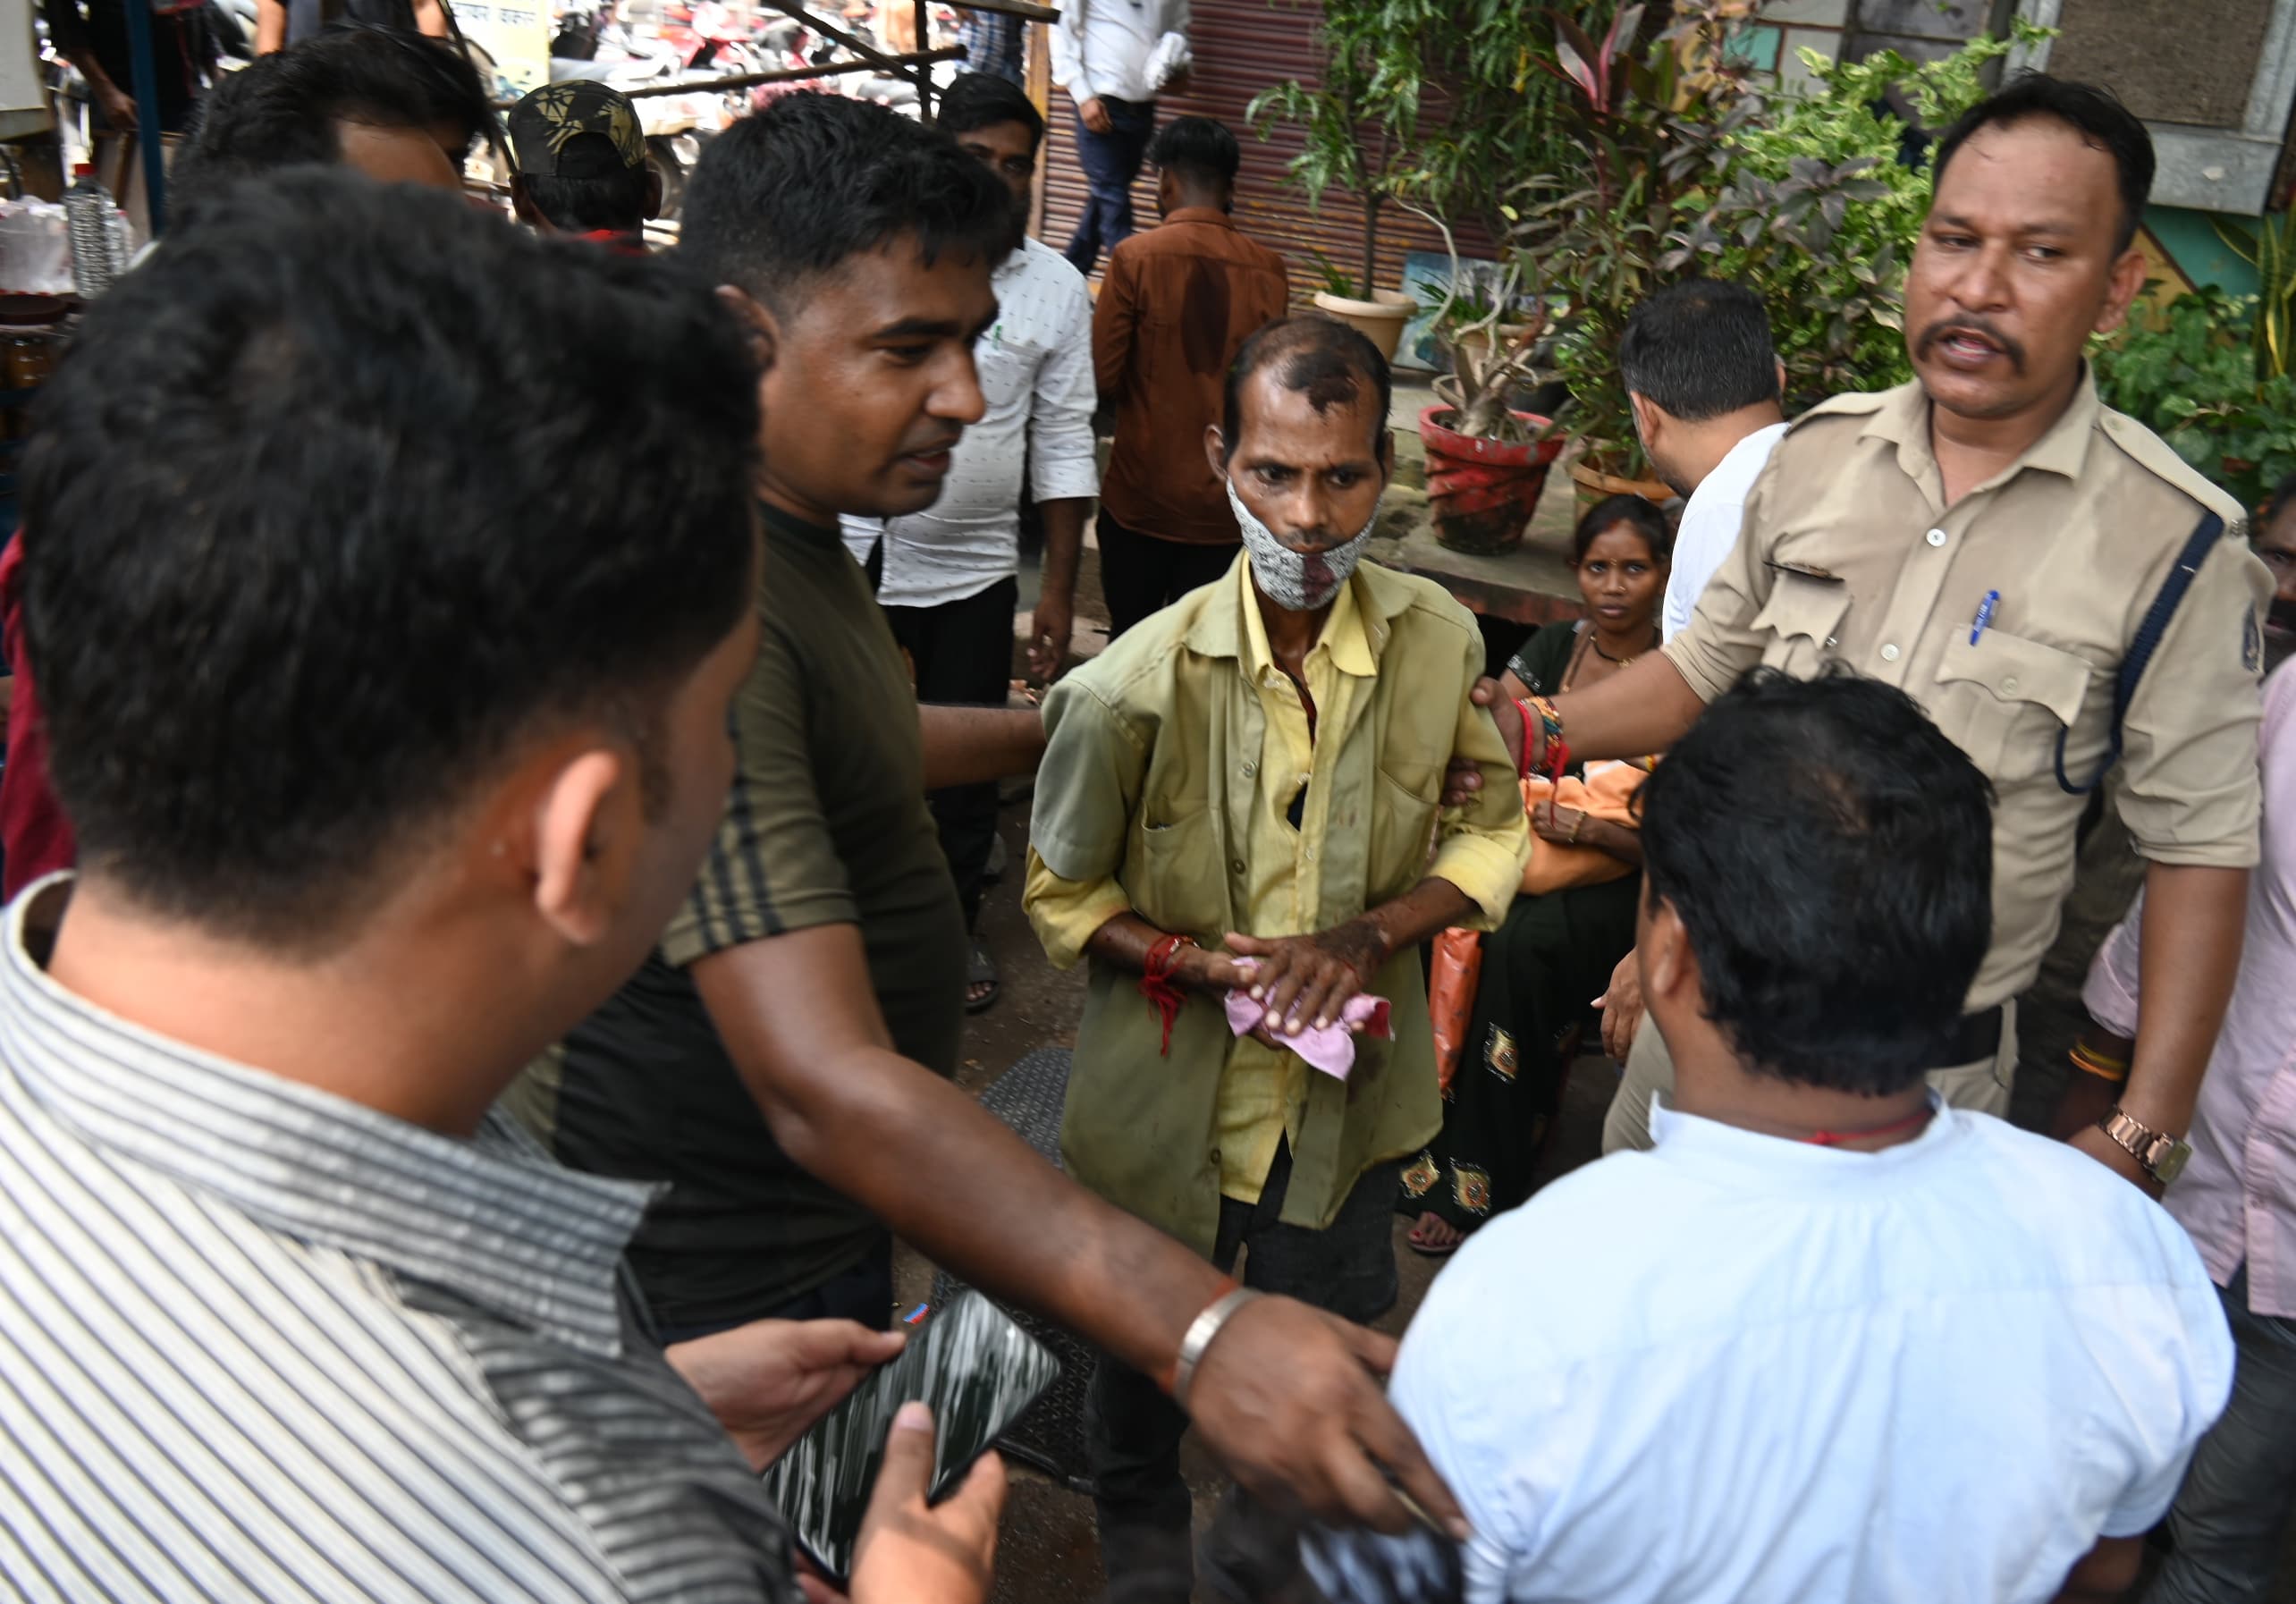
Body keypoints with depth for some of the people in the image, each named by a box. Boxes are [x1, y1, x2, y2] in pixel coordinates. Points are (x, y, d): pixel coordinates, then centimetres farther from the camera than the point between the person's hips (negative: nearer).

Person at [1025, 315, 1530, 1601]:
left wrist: (1373, 932, -17)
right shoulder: (1138, 683, -20)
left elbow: (1493, 833, 0)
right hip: (1171, 1103, -2)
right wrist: (1204, 965, -22)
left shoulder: (1440, 641, -13)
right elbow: (1064, 892, -7)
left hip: (1351, 1105, 2)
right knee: (1148, 1362, 22)